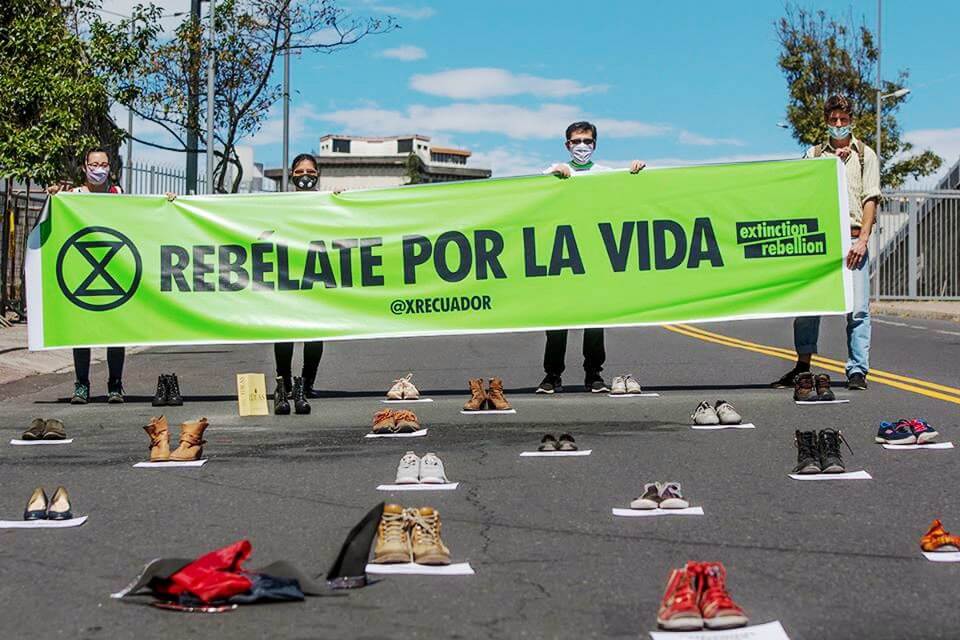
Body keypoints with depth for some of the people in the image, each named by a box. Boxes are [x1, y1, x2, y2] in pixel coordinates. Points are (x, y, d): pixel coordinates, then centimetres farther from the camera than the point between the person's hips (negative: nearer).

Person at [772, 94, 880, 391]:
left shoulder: (865, 155, 12)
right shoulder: (814, 155, 17)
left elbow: (870, 200, 3)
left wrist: (862, 240, -9)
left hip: (853, 239, -2)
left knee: (857, 308, -5)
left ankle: (857, 371, 0)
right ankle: (803, 366, 8)